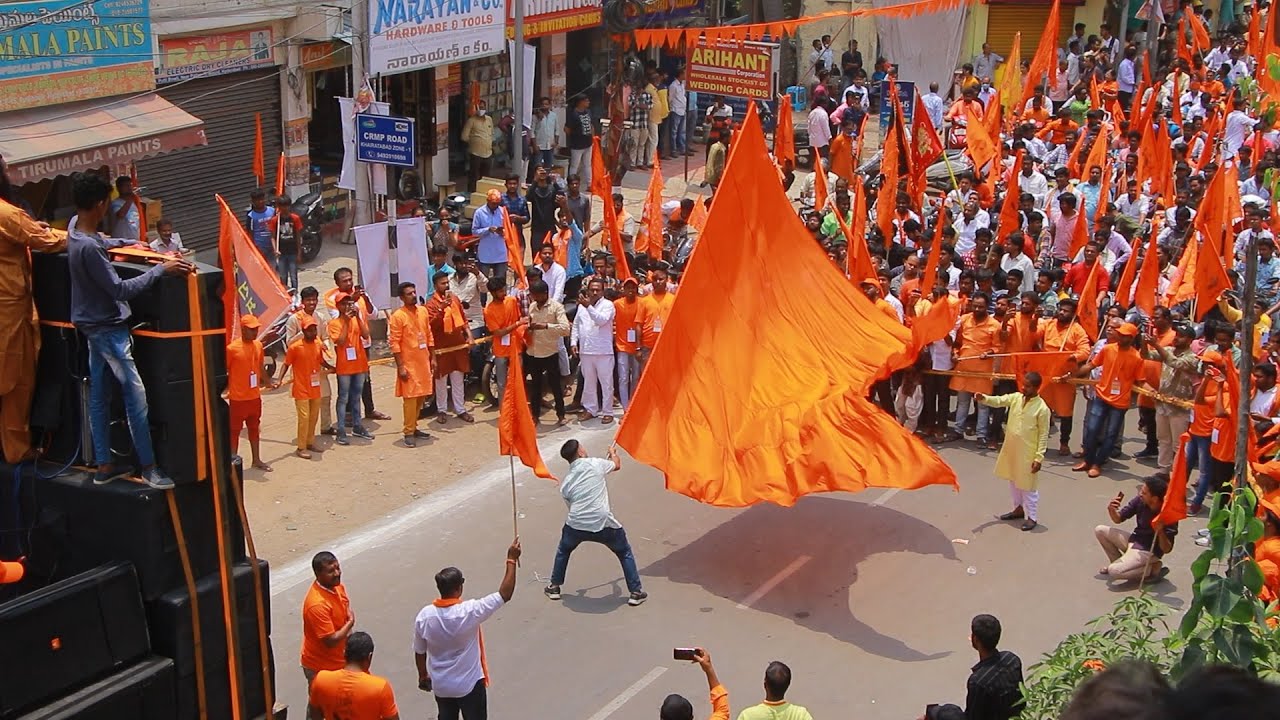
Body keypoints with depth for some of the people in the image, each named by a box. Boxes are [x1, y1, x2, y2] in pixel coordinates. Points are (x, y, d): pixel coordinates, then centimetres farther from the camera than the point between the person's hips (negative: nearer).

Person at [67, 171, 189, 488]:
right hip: (108, 327, -10)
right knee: (135, 395, -6)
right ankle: (149, 466, -1)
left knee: (98, 394, 13)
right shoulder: (88, 248, -28)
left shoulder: (76, 227, 2)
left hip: (92, 324, 10)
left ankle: (103, 465, 19)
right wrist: (160, 269, -24)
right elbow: (120, 290, -26)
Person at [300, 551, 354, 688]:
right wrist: (350, 622, -16)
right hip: (320, 667, -8)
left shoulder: (337, 586, -4)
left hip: (338, 661, 8)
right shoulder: (317, 604, -32)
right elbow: (331, 640, -30)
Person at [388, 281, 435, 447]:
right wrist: (400, 367, -16)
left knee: (421, 396, 11)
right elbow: (395, 343, -13)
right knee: (410, 397, -5)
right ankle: (409, 432, 1)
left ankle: (414, 427, 23)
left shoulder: (423, 311, 6)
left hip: (423, 361, 6)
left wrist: (433, 357, 11)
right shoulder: (398, 316, -12)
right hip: (408, 363, -6)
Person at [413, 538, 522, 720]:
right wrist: (511, 560, -15)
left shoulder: (424, 616, -16)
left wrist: (423, 676, 16)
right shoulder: (469, 611, -28)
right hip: (469, 684, -4)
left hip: (440, 685, 4)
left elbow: (419, 652, -2)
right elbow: (505, 595, -21)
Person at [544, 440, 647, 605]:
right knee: (625, 553, 22)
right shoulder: (595, 464, 6)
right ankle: (636, 592, 20)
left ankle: (554, 587, 40)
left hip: (576, 526, 2)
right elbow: (617, 465, 26)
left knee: (563, 551, 34)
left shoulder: (565, 483, 13)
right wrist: (613, 452, 48)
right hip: (603, 524, -2)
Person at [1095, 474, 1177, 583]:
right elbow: (1118, 519, 3)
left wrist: (1160, 532, -40)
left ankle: (1153, 568, -5)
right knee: (1100, 530, 1)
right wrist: (1111, 510, -20)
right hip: (1134, 540, 7)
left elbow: (1166, 549, -22)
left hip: (1147, 552, -7)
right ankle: (1118, 562, 13)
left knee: (1114, 571, -24)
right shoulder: (1140, 501, -11)